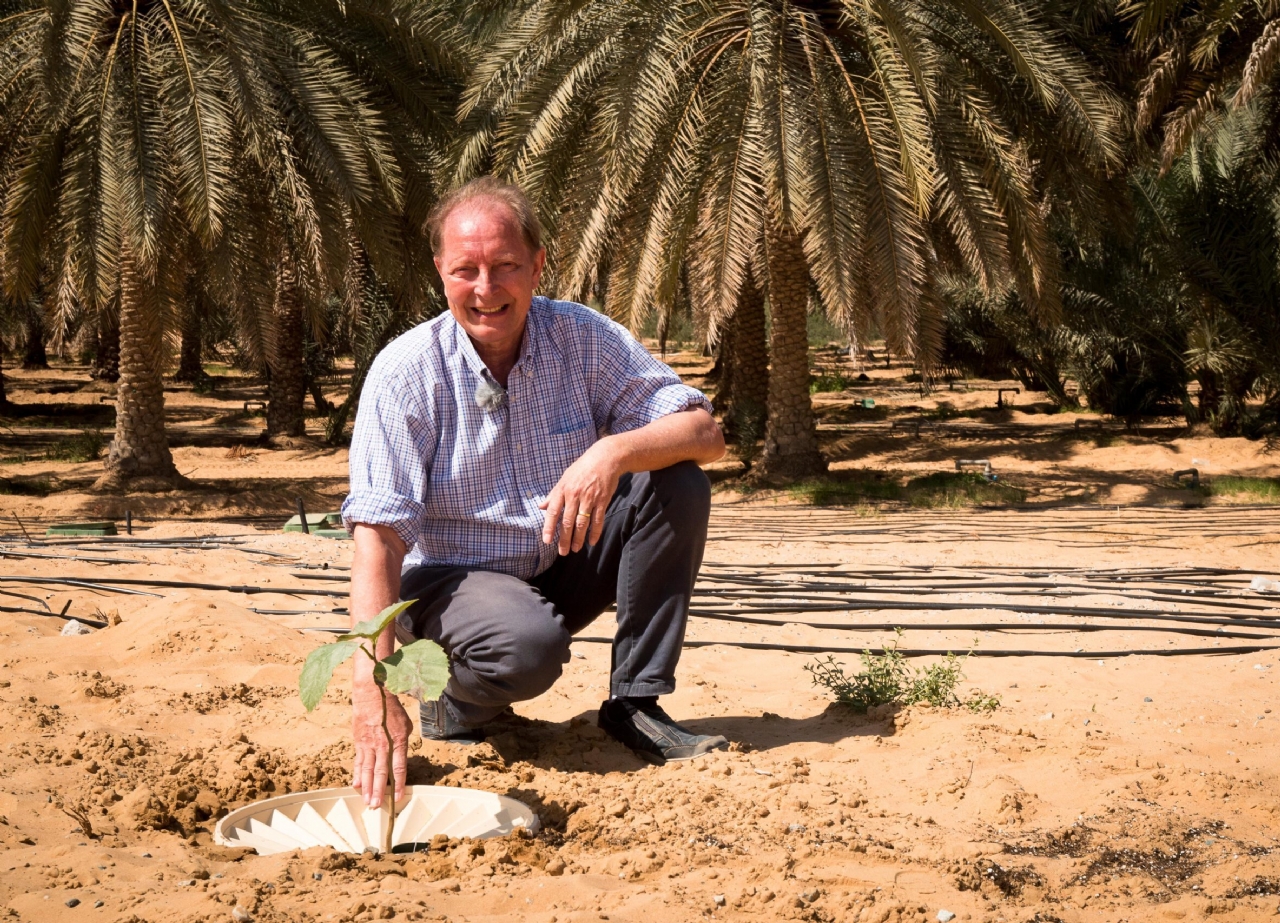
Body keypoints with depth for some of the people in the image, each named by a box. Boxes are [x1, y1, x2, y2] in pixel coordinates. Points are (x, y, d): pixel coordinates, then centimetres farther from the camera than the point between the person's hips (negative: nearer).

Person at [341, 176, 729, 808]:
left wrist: (613, 452, -37)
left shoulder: (581, 337, -9)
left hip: (563, 568, 4)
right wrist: (372, 694, -38)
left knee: (676, 485, -19)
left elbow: (705, 434, -14)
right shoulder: (406, 372, -17)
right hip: (451, 579, -4)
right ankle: (454, 706, 0)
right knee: (529, 647, -36)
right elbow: (378, 535, -26)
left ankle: (637, 702, -10)